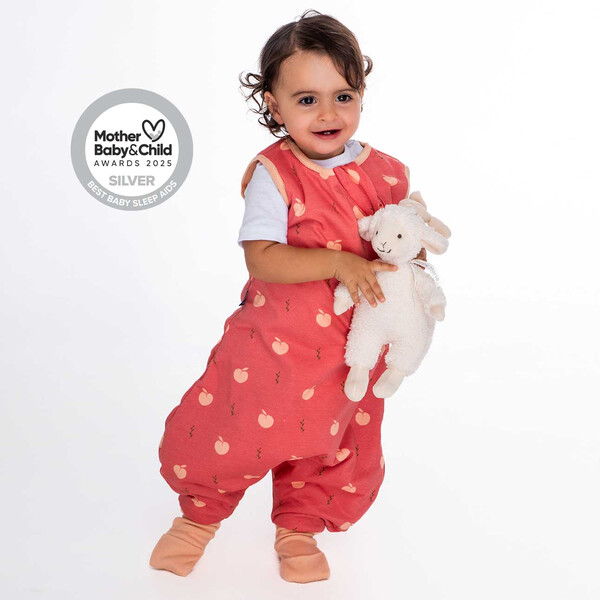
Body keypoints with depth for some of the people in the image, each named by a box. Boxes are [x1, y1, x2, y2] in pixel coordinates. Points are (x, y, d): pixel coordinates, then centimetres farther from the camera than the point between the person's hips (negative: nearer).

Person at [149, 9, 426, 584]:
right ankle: (200, 513, 38)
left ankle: (297, 527, 45)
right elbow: (261, 259, -22)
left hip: (353, 349, 3)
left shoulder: (385, 174, -1)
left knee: (334, 449, 15)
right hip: (274, 342, -3)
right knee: (229, 433, 4)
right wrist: (338, 263, -30)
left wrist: (412, 247, -13)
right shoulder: (273, 174, -13)